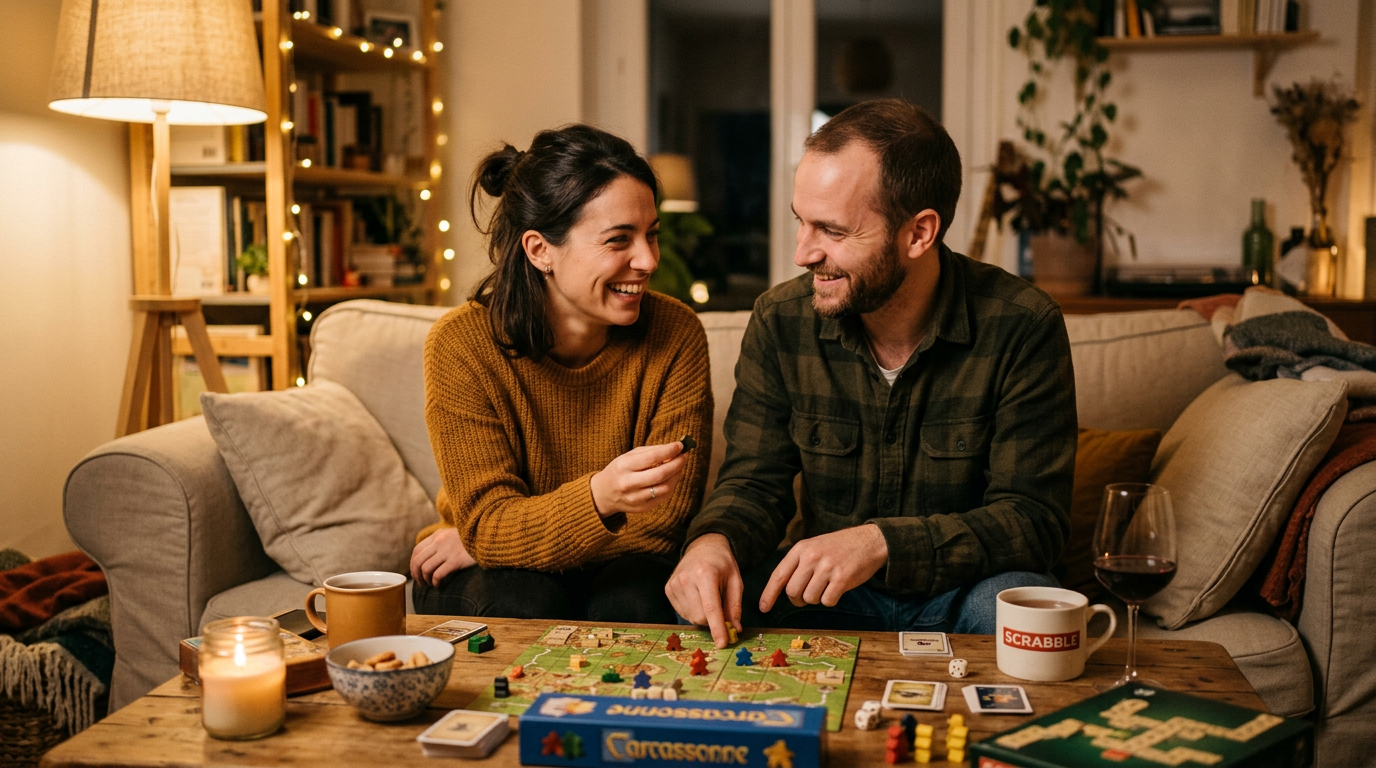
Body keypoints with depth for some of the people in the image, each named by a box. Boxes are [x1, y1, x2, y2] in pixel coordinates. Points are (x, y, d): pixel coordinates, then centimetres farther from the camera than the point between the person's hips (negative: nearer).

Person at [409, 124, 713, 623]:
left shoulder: (676, 335, -16)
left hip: (613, 567, 2)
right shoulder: (462, 344, -19)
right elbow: (487, 524, -22)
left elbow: (664, 521, -15)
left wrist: (482, 538, -16)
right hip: (490, 576, -1)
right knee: (521, 604, -32)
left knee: (633, 601, -30)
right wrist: (600, 496, -43)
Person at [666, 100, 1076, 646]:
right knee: (713, 600, -26)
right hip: (827, 595, 1)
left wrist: (882, 543, -33)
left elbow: (1034, 518, -18)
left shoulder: (1022, 328, -16)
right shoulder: (780, 321, -7)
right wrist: (713, 539, -27)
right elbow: (754, 481, -1)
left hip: (959, 592, -1)